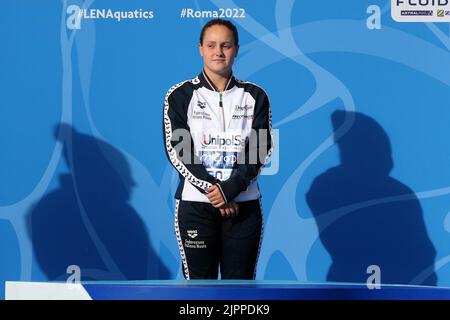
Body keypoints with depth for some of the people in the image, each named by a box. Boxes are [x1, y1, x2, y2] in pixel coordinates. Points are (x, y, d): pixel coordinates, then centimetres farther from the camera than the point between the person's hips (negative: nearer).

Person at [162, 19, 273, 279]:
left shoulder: (255, 96, 7)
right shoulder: (180, 96, 3)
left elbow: (261, 148, -1)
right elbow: (177, 150, -4)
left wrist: (231, 189, -15)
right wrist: (212, 190, -14)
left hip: (244, 205, 2)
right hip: (196, 205, -1)